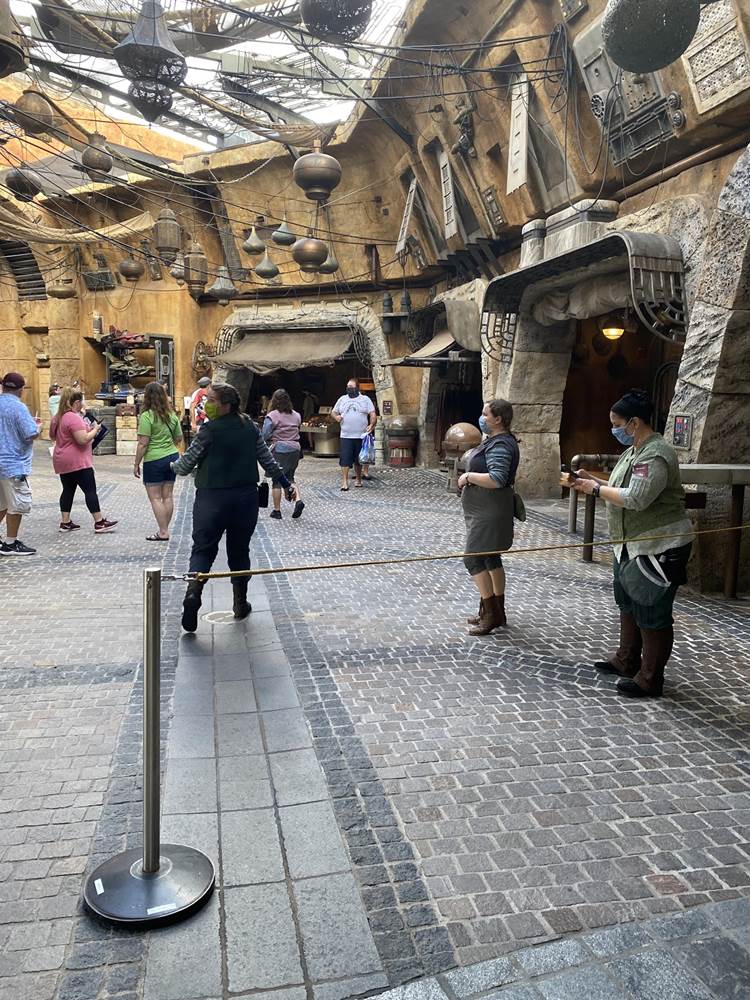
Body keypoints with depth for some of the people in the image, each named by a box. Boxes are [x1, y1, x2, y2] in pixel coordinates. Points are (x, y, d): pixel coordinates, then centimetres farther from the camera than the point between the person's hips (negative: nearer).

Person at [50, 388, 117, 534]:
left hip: (62, 460, 10)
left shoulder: (57, 417, 11)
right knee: (90, 490, -6)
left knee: (68, 490, 13)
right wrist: (94, 429, -9)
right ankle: (99, 523, -5)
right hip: (77, 462, -10)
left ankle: (65, 522, 14)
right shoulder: (74, 418, -19)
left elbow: (52, 436, 25)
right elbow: (83, 439, -25)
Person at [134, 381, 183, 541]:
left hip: (154, 460, -6)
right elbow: (179, 438, 12)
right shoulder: (172, 415, 4)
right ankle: (165, 530, 18)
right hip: (172, 457, 6)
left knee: (155, 498, 2)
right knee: (167, 496, 11)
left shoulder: (147, 416, -14)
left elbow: (143, 444, -16)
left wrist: (136, 463, -7)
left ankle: (163, 532, 1)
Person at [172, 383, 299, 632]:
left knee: (203, 549, 5)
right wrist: (286, 484, 19)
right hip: (246, 497, 4)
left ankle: (193, 591, -18)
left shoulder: (209, 430, -12)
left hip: (212, 498, -4)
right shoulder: (250, 427, 2)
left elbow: (185, 466, -7)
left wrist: (173, 465, 16)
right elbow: (268, 460, 7)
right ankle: (241, 604, 23)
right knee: (239, 551, 15)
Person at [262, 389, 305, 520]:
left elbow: (265, 435, -12)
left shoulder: (272, 416, -11)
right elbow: (297, 431, 8)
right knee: (290, 478, 17)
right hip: (295, 449, 5)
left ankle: (277, 511, 9)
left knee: (277, 481, 4)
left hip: (278, 450, -5)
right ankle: (298, 500, -4)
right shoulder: (296, 415, 5)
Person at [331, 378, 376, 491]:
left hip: (361, 436, -1)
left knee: (359, 460, 9)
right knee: (345, 459, -8)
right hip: (346, 436, 1)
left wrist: (372, 425, -18)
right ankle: (344, 482, -6)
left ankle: (358, 479, 24)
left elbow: (372, 414, -1)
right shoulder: (342, 399, 13)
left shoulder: (365, 399, 5)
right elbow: (333, 412, 19)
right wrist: (336, 416, -4)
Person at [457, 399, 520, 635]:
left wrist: (468, 476, -18)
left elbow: (496, 479, -30)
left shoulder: (500, 445, -19)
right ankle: (497, 612, 25)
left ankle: (491, 614, -3)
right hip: (485, 510, 11)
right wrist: (470, 476, 10)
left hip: (489, 512, -11)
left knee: (473, 559, -8)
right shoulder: (495, 440, 13)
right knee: (490, 558, 15)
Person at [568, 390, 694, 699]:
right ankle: (626, 661, 37)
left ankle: (650, 679, 10)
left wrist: (596, 488, -19)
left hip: (659, 547, -11)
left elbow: (635, 498, -30)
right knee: (629, 604, 21)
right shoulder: (633, 450, 11)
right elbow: (623, 489, 17)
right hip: (633, 545, 11)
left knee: (652, 614, -1)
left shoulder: (656, 455, -22)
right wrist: (594, 480, 3)